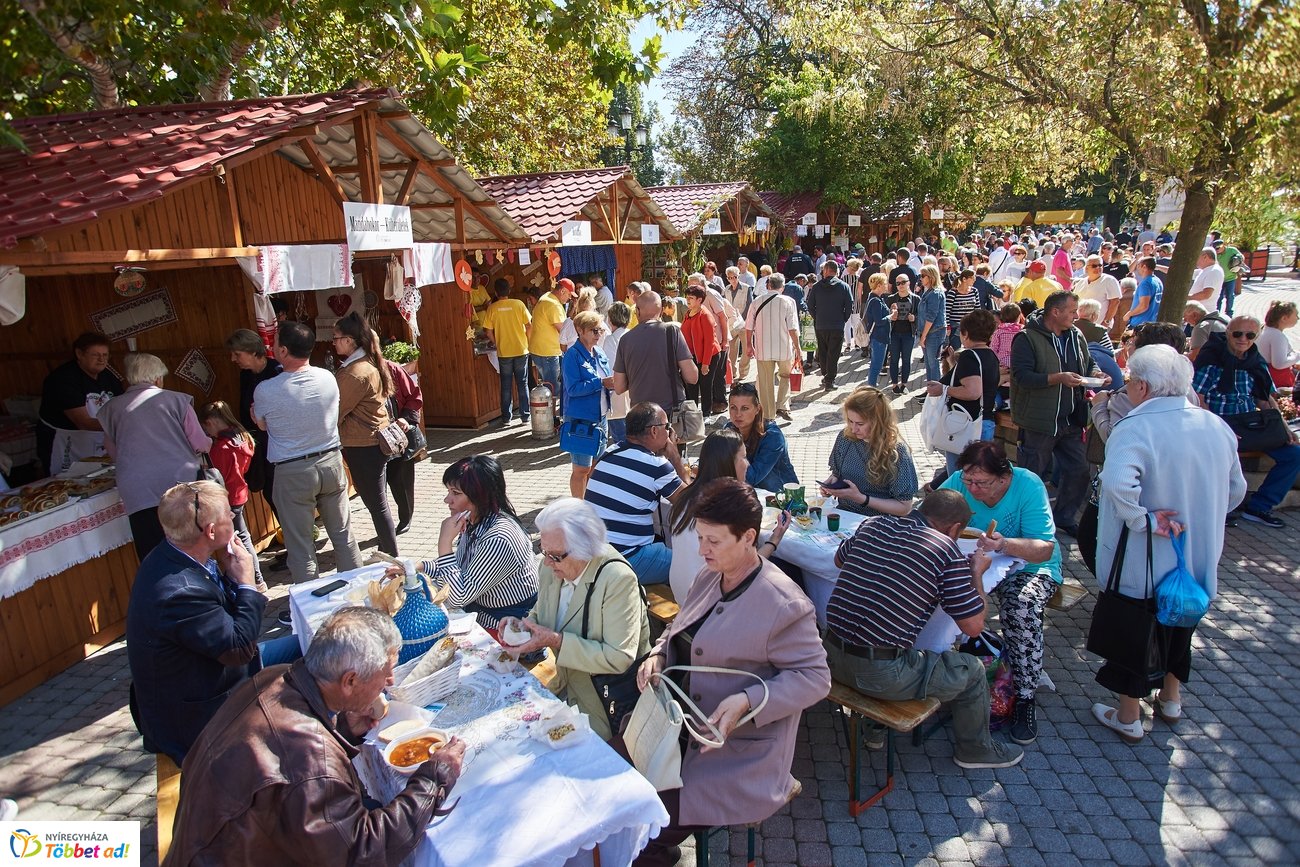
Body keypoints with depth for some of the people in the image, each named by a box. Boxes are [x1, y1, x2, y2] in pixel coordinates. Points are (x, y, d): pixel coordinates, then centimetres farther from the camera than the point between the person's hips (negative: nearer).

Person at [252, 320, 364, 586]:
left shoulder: (265, 390, -16)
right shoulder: (328, 378, -7)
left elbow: (262, 424, 4)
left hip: (293, 472, -4)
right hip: (331, 462, 4)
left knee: (301, 547, 8)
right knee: (343, 534, 17)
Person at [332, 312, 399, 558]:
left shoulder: (356, 373, -21)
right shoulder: (370, 364, 8)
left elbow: (337, 411, -14)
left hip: (363, 446, -10)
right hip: (375, 439, 10)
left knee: (376, 503, 0)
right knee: (377, 501, 19)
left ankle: (391, 556, 11)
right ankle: (387, 550, 31)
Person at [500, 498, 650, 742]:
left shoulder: (618, 579, -24)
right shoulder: (550, 567, -2)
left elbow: (620, 658, -25)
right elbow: (541, 611, 16)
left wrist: (557, 640, -28)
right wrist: (523, 625, -8)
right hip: (563, 690, 7)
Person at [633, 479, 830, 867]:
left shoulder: (783, 603, -19)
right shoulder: (709, 578, 4)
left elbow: (814, 677, -16)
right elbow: (678, 631, 18)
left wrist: (747, 701, -27)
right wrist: (658, 655, -4)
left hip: (737, 753, -7)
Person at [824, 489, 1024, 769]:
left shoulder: (873, 524, 4)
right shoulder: (947, 551, -10)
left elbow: (839, 560, 24)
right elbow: (973, 626, -4)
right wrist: (977, 572, 10)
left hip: (833, 658, 6)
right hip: (883, 675, -6)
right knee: (972, 671, 19)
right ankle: (974, 749, 42)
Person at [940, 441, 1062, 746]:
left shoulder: (1029, 486, -21)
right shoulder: (959, 481, -12)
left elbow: (1045, 549, -26)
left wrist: (1005, 545, -45)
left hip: (1030, 567, -3)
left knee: (1021, 606, -34)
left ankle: (1025, 698, -16)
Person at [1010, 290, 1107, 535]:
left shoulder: (1076, 336, 9)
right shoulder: (1027, 339, -13)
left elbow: (1089, 363, 23)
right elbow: (1022, 376, -22)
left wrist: (1095, 374, 1)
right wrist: (1058, 378, -27)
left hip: (1071, 420, 7)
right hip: (1039, 422, -7)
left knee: (1079, 471, 14)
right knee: (1034, 477, 5)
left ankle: (1066, 517, 33)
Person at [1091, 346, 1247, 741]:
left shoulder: (1135, 430, -24)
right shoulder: (1217, 427, -2)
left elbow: (1118, 483, -43)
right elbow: (1236, 490, 10)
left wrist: (1142, 519, -28)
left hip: (1144, 563, -6)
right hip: (1199, 560, 7)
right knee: (1179, 625, 27)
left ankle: (1129, 717, 26)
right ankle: (1171, 700, 46)